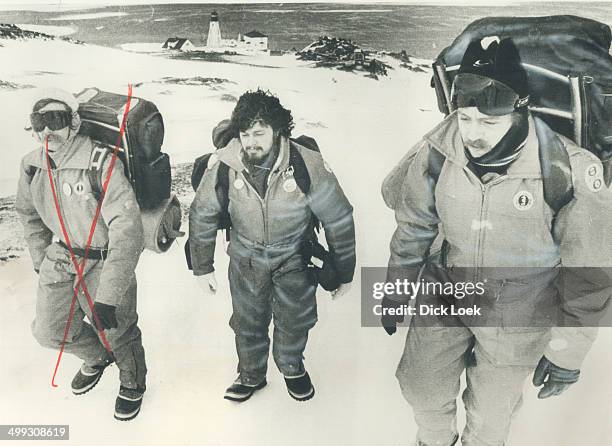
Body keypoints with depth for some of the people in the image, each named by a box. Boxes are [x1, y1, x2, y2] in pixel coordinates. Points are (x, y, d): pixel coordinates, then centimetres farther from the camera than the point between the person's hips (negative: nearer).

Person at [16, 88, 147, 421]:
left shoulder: (101, 163, -28)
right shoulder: (32, 166, -6)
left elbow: (127, 230, -33)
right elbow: (29, 214, 15)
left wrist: (107, 295, -35)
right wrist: (41, 261, 14)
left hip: (104, 261, -6)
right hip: (61, 256, 6)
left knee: (116, 333, 5)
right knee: (49, 331, 12)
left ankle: (132, 381, 39)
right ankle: (98, 356, 45)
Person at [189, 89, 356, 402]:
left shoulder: (308, 165, -27)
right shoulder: (223, 165, -22)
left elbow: (339, 220, -14)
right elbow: (202, 216, -5)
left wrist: (344, 273, -6)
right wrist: (203, 268, 1)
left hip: (293, 259, -1)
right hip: (245, 259, 1)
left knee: (295, 320, 17)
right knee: (248, 323, 17)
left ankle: (292, 367, 49)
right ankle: (251, 375, 46)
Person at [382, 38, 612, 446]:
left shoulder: (571, 170, -28)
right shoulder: (438, 149, -19)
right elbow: (414, 227, -2)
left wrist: (568, 350, -6)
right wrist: (395, 295, 9)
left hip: (517, 315, -2)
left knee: (490, 412, 15)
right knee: (421, 386, 14)